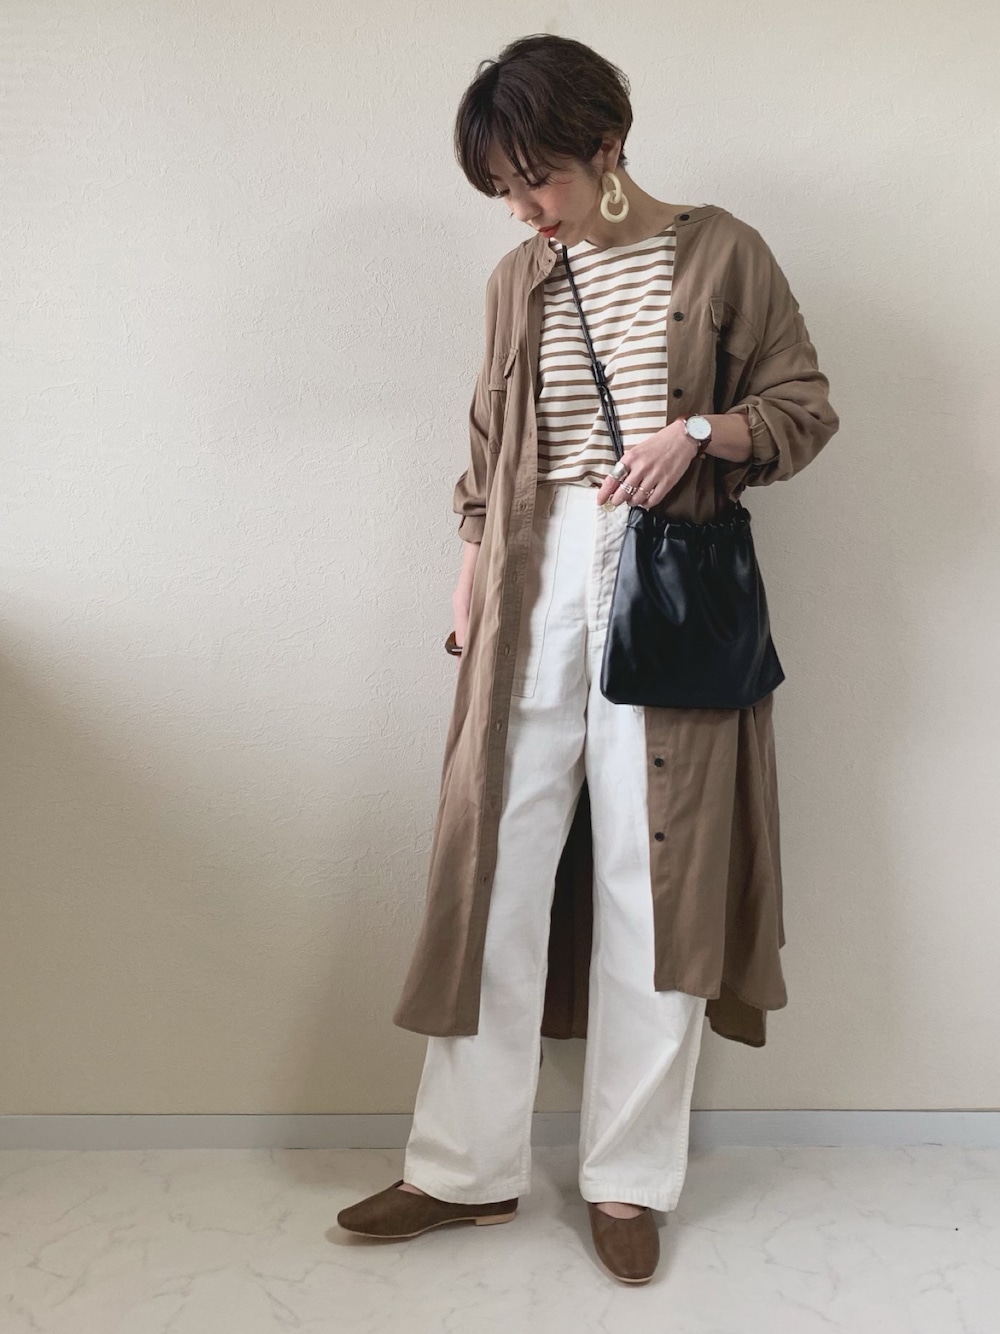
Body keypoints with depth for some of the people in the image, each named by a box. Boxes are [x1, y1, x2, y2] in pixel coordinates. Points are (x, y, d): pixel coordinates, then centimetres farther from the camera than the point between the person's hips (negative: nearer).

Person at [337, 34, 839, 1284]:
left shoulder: (720, 253, 1)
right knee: (493, 865, 2)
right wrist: (471, 583, 11)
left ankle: (630, 1178, 15)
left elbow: (806, 407, 3)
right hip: (535, 588, 4)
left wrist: (699, 432, -15)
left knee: (652, 875, 0)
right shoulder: (517, 280, 13)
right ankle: (466, 1166, 15)